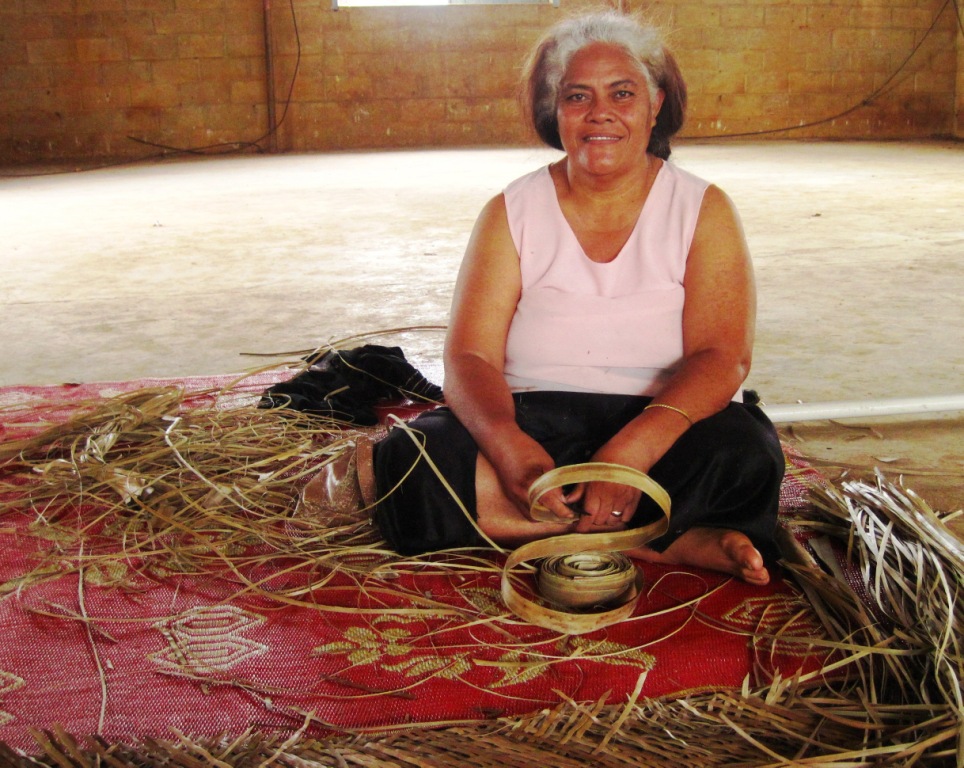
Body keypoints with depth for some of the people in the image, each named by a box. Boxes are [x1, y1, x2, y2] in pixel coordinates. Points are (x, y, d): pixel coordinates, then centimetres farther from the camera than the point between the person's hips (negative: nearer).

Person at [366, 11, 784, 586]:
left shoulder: (703, 210, 0)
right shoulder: (511, 213, 2)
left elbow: (723, 357, -12)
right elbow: (470, 357, -8)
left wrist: (632, 449, -32)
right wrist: (515, 452, -31)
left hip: (661, 425, -2)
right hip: (532, 424, 3)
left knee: (744, 455, -32)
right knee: (410, 462, -27)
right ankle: (676, 540, -23)